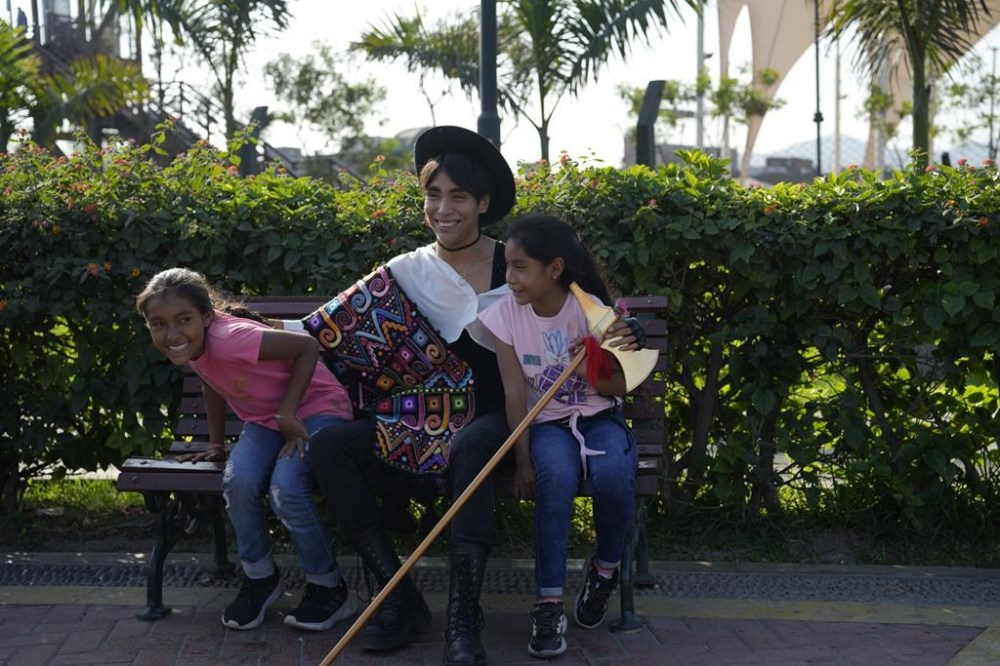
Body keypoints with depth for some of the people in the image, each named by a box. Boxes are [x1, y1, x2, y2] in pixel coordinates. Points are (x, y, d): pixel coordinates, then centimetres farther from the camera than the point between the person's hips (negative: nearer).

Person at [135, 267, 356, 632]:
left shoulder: (228, 339, -32)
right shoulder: (191, 346, -9)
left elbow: (307, 346, -27)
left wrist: (288, 413, -25)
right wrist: (216, 444, 14)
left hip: (315, 408, -6)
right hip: (265, 419, 6)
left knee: (286, 488, -29)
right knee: (238, 481, -22)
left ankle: (327, 587, -7)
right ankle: (259, 577, 1)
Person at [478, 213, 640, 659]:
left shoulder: (591, 309, -11)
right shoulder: (505, 313, -8)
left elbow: (622, 386, -3)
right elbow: (514, 391, -10)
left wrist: (594, 375, -26)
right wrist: (523, 460, -18)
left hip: (599, 418, 0)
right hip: (547, 424, 0)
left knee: (613, 473, -33)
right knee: (555, 476, -34)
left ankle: (606, 567, -2)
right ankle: (549, 605, -27)